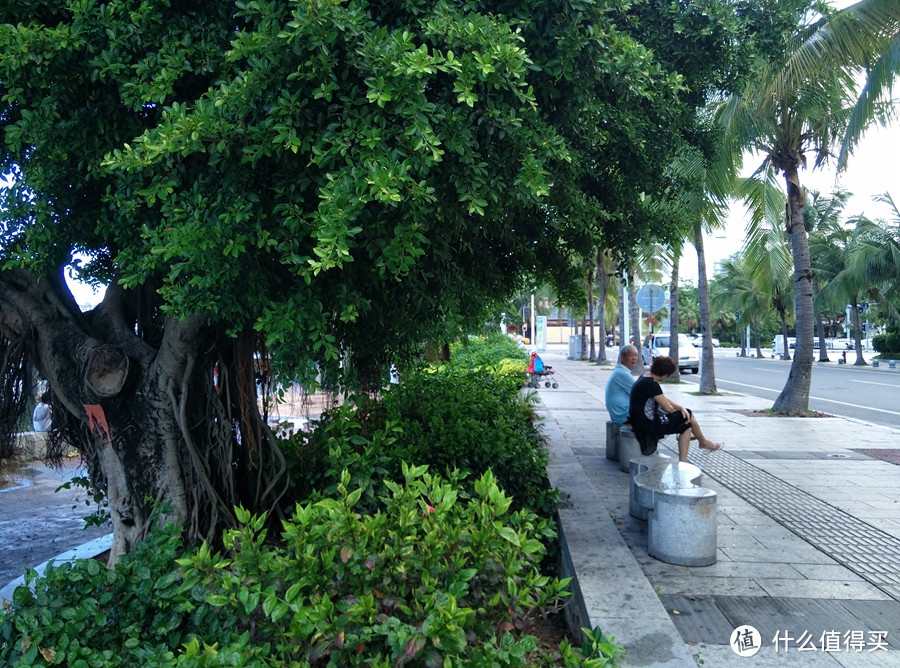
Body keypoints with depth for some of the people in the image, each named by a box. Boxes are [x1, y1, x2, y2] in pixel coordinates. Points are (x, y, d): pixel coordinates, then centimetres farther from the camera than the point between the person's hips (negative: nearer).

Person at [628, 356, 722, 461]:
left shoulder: (645, 378, 8)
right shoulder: (651, 384, -23)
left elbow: (664, 399, 13)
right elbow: (668, 408, -17)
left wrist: (681, 408, -2)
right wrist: (679, 408, 6)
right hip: (649, 424, -10)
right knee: (689, 417, 3)